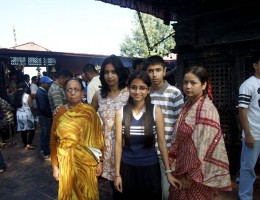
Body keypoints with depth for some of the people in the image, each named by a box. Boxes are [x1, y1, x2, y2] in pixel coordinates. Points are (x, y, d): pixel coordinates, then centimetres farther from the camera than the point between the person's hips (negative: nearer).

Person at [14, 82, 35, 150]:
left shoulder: (16, 96, -1)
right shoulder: (27, 96, -13)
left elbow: (15, 106, 5)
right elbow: (31, 107, -10)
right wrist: (32, 113, 7)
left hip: (19, 115, 5)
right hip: (27, 115, -5)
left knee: (23, 131, 12)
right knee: (32, 129, 9)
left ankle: (25, 145, 21)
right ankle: (29, 144, 0)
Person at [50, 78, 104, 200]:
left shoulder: (90, 112, -5)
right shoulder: (60, 112, -2)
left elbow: (98, 138, -3)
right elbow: (53, 141, 1)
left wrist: (99, 162, -4)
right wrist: (55, 166, 0)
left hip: (87, 162, -1)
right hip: (66, 163, 1)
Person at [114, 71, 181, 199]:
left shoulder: (156, 111, -7)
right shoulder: (121, 112, -4)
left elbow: (162, 142, -4)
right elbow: (118, 143, -3)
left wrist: (168, 172, -3)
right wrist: (117, 173, -2)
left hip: (150, 167, -1)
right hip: (128, 168, 1)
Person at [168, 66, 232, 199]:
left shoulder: (206, 110, -21)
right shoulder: (188, 104, 4)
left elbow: (205, 146, -21)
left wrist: (192, 175, -17)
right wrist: (172, 157, 9)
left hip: (196, 173, -7)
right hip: (182, 166, 7)